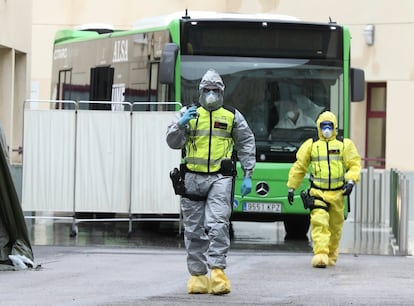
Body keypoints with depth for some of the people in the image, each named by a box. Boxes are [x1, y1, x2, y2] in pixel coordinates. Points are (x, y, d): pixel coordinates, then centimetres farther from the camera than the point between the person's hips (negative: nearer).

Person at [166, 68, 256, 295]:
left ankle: (217, 271, -18)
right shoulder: (188, 113, 8)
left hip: (220, 179, -2)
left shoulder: (233, 116, 8)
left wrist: (248, 175, 7)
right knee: (194, 230, 4)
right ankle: (198, 275, 11)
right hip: (193, 178, 2)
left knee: (218, 225, -16)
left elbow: (246, 145, 14)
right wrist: (181, 124, -17)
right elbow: (173, 142, 3)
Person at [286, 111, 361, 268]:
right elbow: (299, 167, 13)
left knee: (335, 226, 9)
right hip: (317, 193, -1)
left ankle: (331, 254, 28)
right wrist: (291, 188, 12)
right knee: (319, 222, -18)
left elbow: (354, 165, 4)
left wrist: (351, 181, -14)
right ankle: (320, 254, -25)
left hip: (337, 193, 1)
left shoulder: (345, 145, 7)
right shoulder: (311, 145, 8)